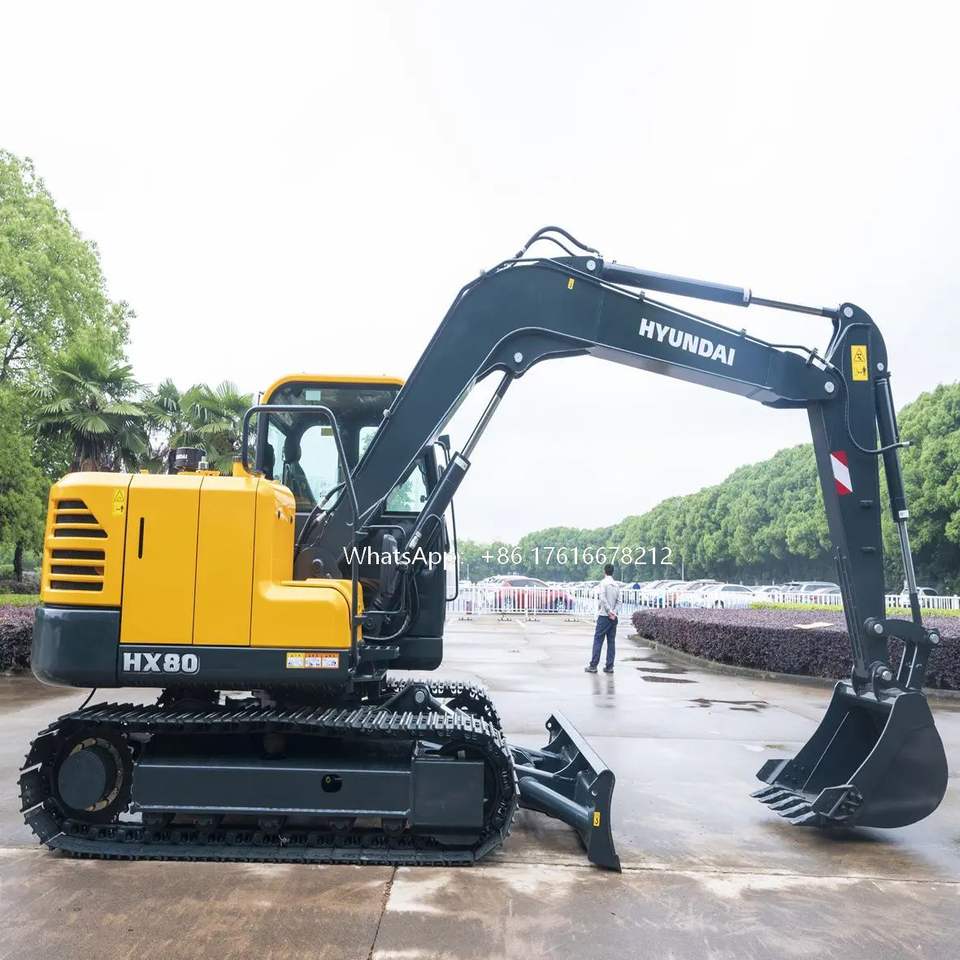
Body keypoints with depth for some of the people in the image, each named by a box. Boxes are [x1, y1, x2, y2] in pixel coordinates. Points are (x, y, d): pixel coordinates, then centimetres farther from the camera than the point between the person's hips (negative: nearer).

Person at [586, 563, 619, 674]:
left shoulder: (603, 583, -6)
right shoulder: (616, 585, 13)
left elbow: (603, 599, -17)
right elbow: (618, 601, 6)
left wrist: (609, 611, -14)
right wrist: (614, 612, -3)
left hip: (604, 616, -6)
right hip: (613, 617, 6)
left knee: (598, 640, -3)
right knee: (611, 642, 6)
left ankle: (593, 665, -4)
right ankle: (609, 667, 6)